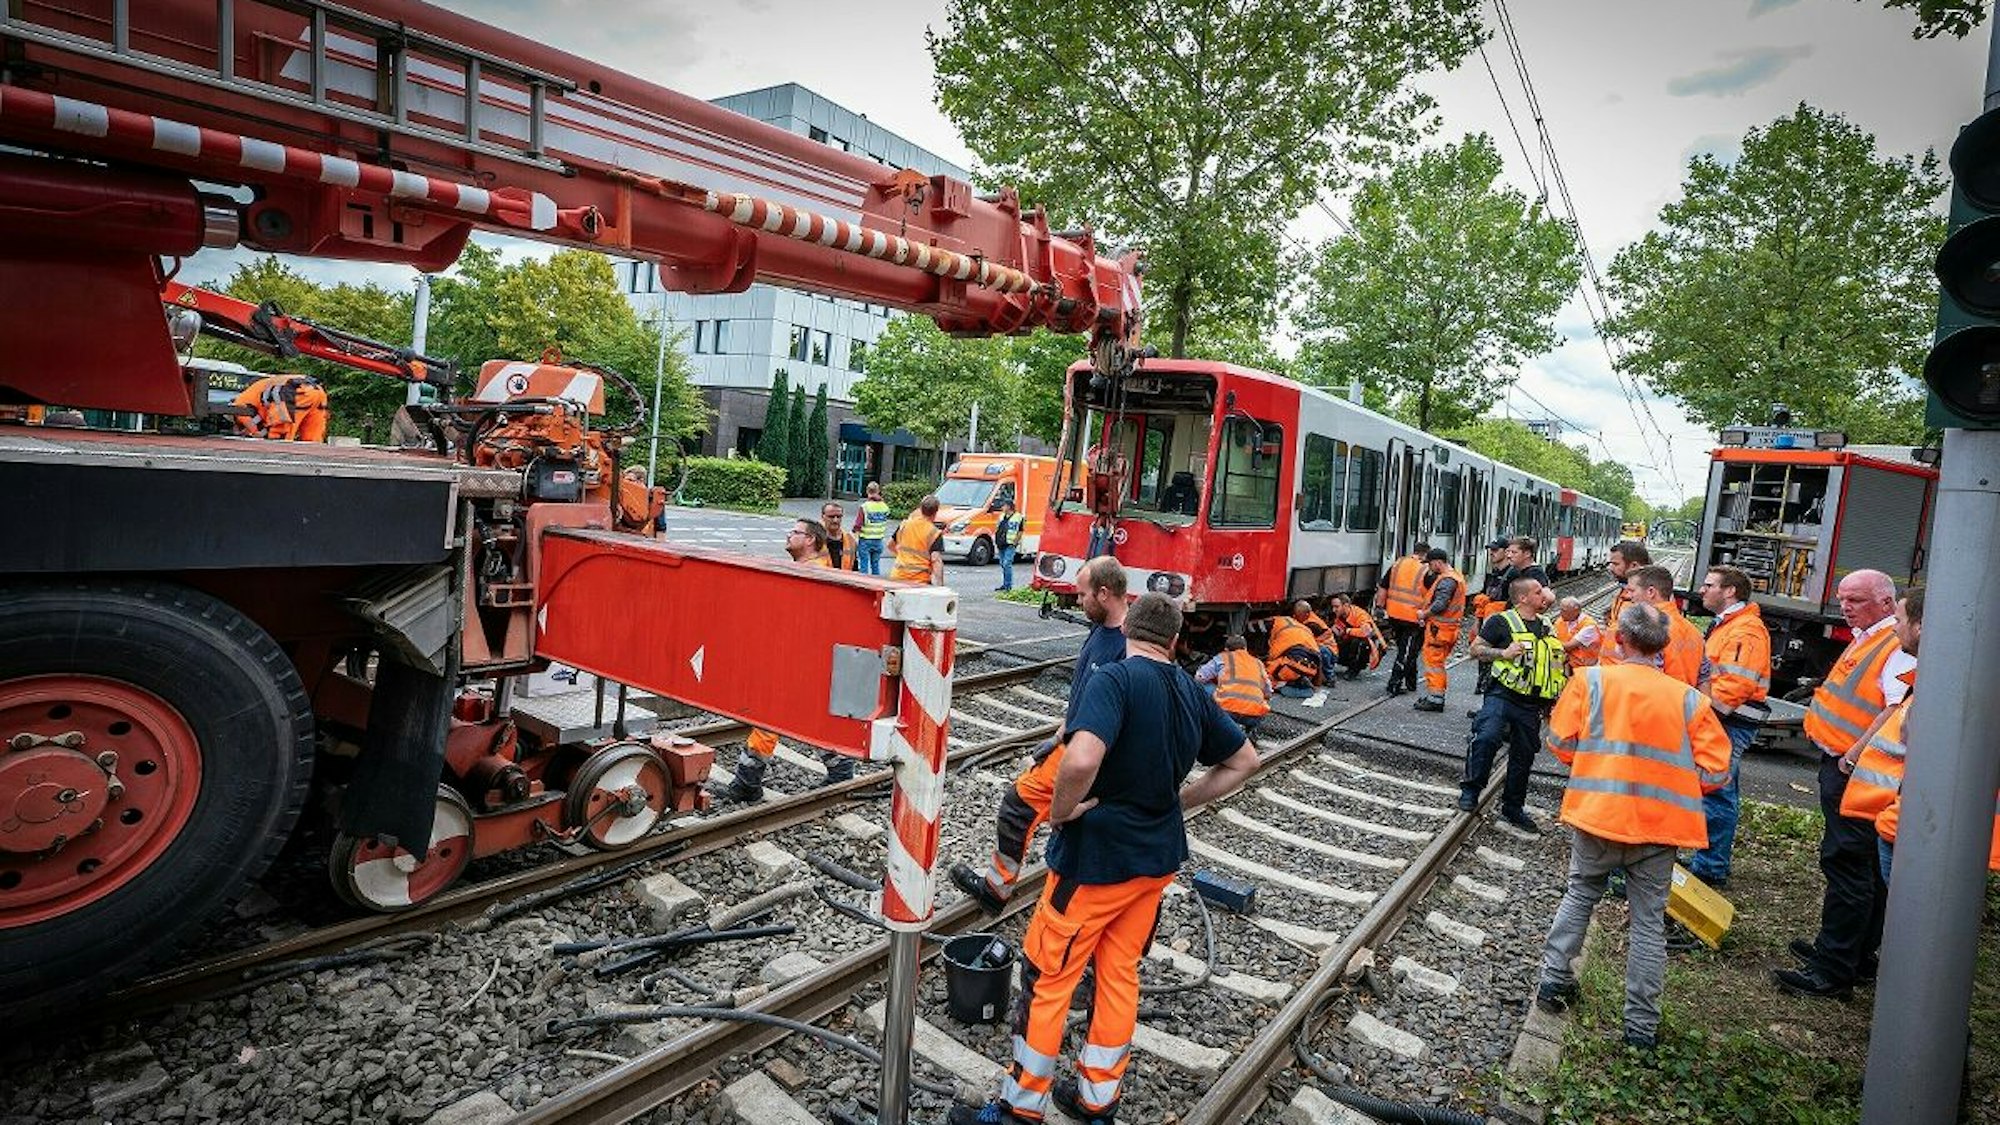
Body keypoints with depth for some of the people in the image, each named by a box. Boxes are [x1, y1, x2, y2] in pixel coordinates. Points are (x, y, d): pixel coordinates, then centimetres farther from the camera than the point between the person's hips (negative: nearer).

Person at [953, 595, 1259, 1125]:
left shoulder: (1116, 678, -21)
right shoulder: (1193, 693, 1)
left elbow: (1081, 759, -37)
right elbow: (1244, 761, 13)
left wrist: (1061, 810, -18)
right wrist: (1176, 802, 12)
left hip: (1095, 858, -7)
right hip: (1158, 857, 7)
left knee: (1046, 977, 8)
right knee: (1119, 973, 20)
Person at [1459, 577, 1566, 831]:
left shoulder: (1547, 627, 16)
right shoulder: (1501, 622, -3)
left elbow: (1556, 662, 27)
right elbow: (1475, 648, -3)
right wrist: (1503, 653, -18)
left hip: (1532, 704, 6)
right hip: (1502, 696, -6)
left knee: (1524, 756, 11)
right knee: (1487, 737, -28)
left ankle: (1513, 808, 26)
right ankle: (1470, 790, -11)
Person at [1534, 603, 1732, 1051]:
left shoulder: (1590, 680, -5)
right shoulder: (1689, 699, -1)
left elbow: (1560, 741, -4)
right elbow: (1714, 769, -1)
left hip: (1598, 813, -1)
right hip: (1660, 826, 1)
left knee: (1579, 897, 21)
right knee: (1649, 922, 11)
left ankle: (1553, 980, 24)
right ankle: (1642, 1025, 17)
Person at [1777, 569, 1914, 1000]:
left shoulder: (1898, 649, -16)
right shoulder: (1865, 640, 16)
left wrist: (1856, 755, -23)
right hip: (1840, 766, 11)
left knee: (1847, 863, -7)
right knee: (1864, 867, 18)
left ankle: (1833, 971, -1)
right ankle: (1857, 955, 31)